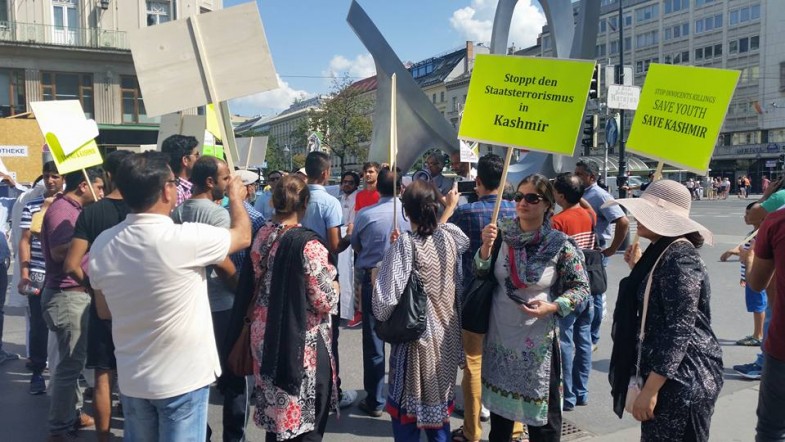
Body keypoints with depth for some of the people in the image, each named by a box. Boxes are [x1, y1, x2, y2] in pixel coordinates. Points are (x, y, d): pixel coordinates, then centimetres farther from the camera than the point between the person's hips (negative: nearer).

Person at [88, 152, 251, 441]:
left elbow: (104, 311, 9)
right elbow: (243, 235, -4)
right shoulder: (186, 238, -24)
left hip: (131, 379, 6)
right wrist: (235, 197, 13)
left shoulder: (102, 244, -5)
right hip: (182, 378, -5)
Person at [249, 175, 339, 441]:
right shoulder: (308, 244, -21)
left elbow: (254, 286, 9)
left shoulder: (260, 237, -2)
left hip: (265, 337, 6)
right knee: (309, 420, 10)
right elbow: (325, 302, -18)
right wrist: (334, 287, 2)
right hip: (303, 342, -6)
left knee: (274, 412, 20)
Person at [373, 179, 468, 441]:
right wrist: (450, 209, 36)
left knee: (407, 411, 9)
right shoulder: (449, 238, -4)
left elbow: (385, 300, -21)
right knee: (438, 406, 19)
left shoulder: (404, 245, -17)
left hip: (414, 338, -5)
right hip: (445, 338, 5)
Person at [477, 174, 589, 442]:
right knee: (499, 403, 20)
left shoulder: (560, 244, -12)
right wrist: (486, 247, -18)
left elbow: (581, 287, -5)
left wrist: (552, 307, -20)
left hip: (538, 340, -3)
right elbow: (480, 273, 0)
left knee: (541, 408, 10)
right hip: (499, 336, 3)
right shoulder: (502, 232, -4)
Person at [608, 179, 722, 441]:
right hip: (670, 374, 10)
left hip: (682, 379, -10)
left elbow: (679, 330, -24)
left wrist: (650, 389, -24)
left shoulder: (679, 258, -19)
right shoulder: (662, 252, 10)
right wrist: (639, 268, 17)